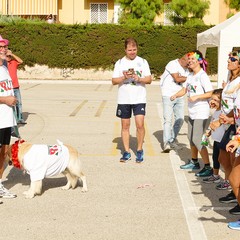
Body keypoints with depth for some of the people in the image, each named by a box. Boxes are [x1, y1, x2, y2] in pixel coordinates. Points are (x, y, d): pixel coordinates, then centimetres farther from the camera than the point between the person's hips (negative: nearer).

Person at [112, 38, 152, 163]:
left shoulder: (143, 62, 5)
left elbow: (149, 79, 2)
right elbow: (114, 81, 3)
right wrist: (124, 77, -14)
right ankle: (126, 152, 15)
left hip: (139, 99, -1)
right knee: (125, 126, 6)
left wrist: (139, 79, -16)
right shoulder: (120, 63, 6)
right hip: (123, 99, 1)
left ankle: (139, 150, 5)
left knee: (140, 124, -11)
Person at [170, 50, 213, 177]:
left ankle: (208, 167, -5)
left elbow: (210, 93, -18)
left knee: (198, 140, -11)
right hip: (192, 112, 9)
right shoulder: (190, 76, 11)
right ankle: (194, 162, 35)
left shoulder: (202, 76, -14)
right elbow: (184, 89, 16)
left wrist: (196, 96, -27)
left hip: (201, 113, -9)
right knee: (191, 138, 18)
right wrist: (175, 95, -2)